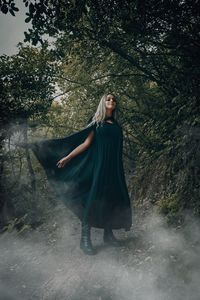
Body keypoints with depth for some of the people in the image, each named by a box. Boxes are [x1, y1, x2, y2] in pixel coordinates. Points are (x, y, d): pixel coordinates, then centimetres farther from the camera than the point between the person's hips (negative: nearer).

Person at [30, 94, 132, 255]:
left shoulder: (117, 125, 16)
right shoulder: (97, 122, 4)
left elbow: (118, 149, 16)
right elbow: (86, 143, -1)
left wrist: (119, 169, 15)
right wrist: (68, 156, -6)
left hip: (113, 167, 5)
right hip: (98, 164, -5)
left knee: (111, 199, 6)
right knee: (93, 199, -10)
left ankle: (108, 234, 19)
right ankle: (85, 239, -4)